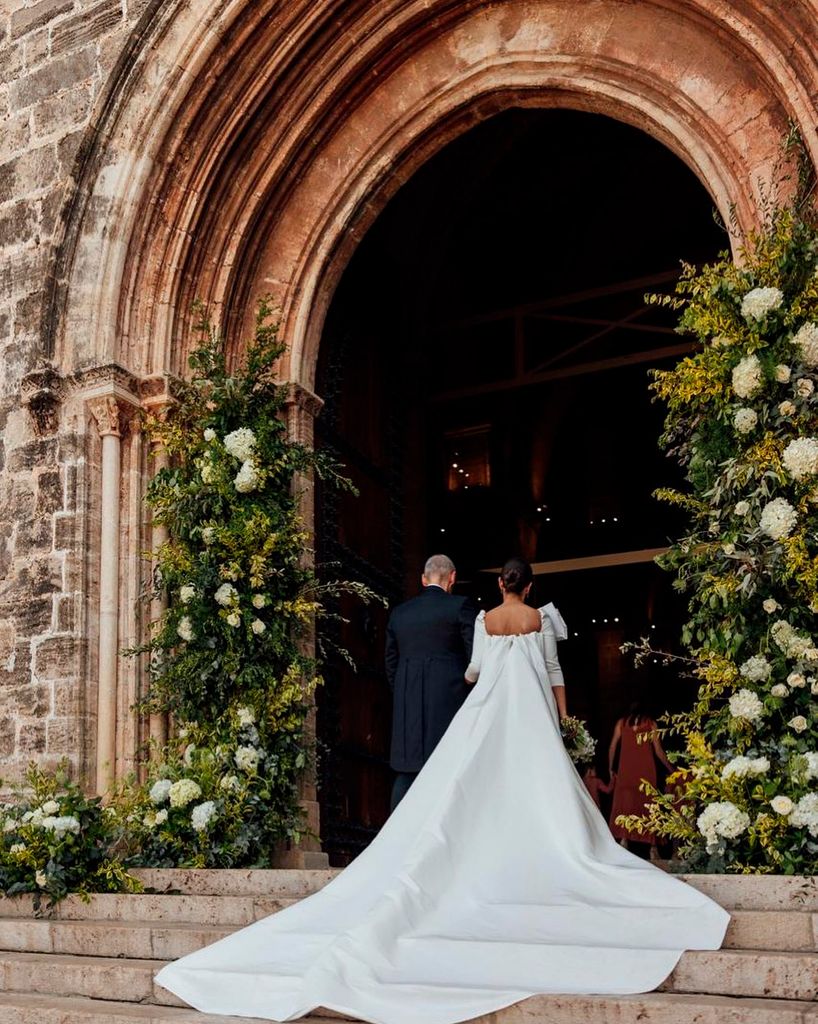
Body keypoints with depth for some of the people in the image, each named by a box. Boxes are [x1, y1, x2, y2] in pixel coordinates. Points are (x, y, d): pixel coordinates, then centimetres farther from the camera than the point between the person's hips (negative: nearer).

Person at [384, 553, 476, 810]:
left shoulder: (399, 613, 13)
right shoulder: (460, 606, -2)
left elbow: (391, 665, 15)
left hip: (407, 703, 4)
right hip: (449, 700, -4)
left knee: (406, 772, 7)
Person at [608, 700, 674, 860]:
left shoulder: (622, 722, 12)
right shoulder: (651, 723, 10)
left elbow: (613, 747, 8)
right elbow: (658, 751, 8)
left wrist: (610, 769, 16)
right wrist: (670, 768, 20)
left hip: (626, 770, 0)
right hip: (646, 770, 0)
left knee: (626, 804, -1)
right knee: (645, 805, 2)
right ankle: (643, 851, -2)